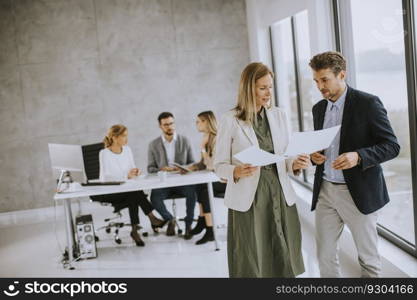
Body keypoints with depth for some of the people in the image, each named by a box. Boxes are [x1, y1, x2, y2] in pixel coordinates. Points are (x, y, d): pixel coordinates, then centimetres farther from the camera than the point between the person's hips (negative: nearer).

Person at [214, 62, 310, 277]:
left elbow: (285, 156, 12)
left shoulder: (279, 115, 8)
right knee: (251, 266, 2)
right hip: (248, 200, -4)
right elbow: (219, 165, -3)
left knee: (284, 262, 7)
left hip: (280, 195, 4)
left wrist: (295, 164, -10)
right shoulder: (230, 121, -5)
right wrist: (237, 172, -23)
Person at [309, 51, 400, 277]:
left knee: (368, 258, 9)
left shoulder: (368, 103, -9)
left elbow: (391, 146, -10)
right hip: (325, 191, 5)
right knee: (325, 255, 9)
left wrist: (358, 156, -27)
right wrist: (314, 155, -3)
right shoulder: (318, 108, 10)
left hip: (358, 192, -5)